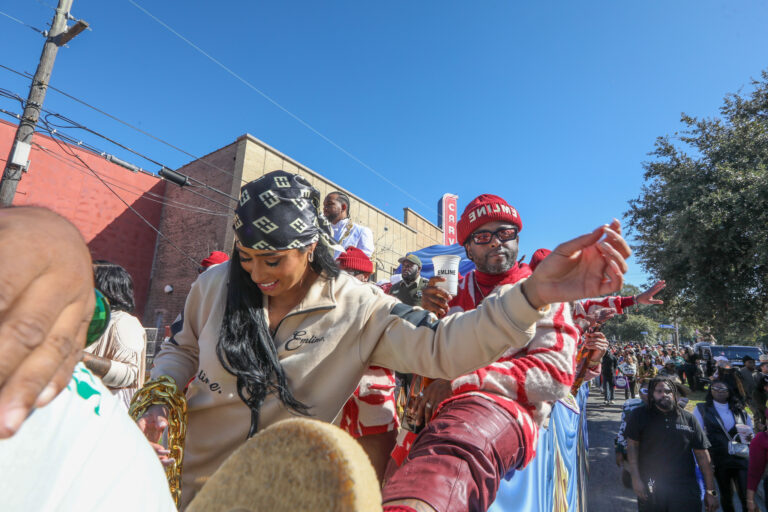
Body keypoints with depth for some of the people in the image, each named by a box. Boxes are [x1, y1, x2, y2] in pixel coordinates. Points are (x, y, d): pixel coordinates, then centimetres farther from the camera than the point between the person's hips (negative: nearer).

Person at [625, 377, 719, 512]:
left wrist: (710, 491, 6)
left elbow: (702, 456, 7)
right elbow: (632, 445, -4)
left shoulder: (688, 418, 5)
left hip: (685, 489, 1)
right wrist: (636, 479, -10)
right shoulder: (639, 416, -2)